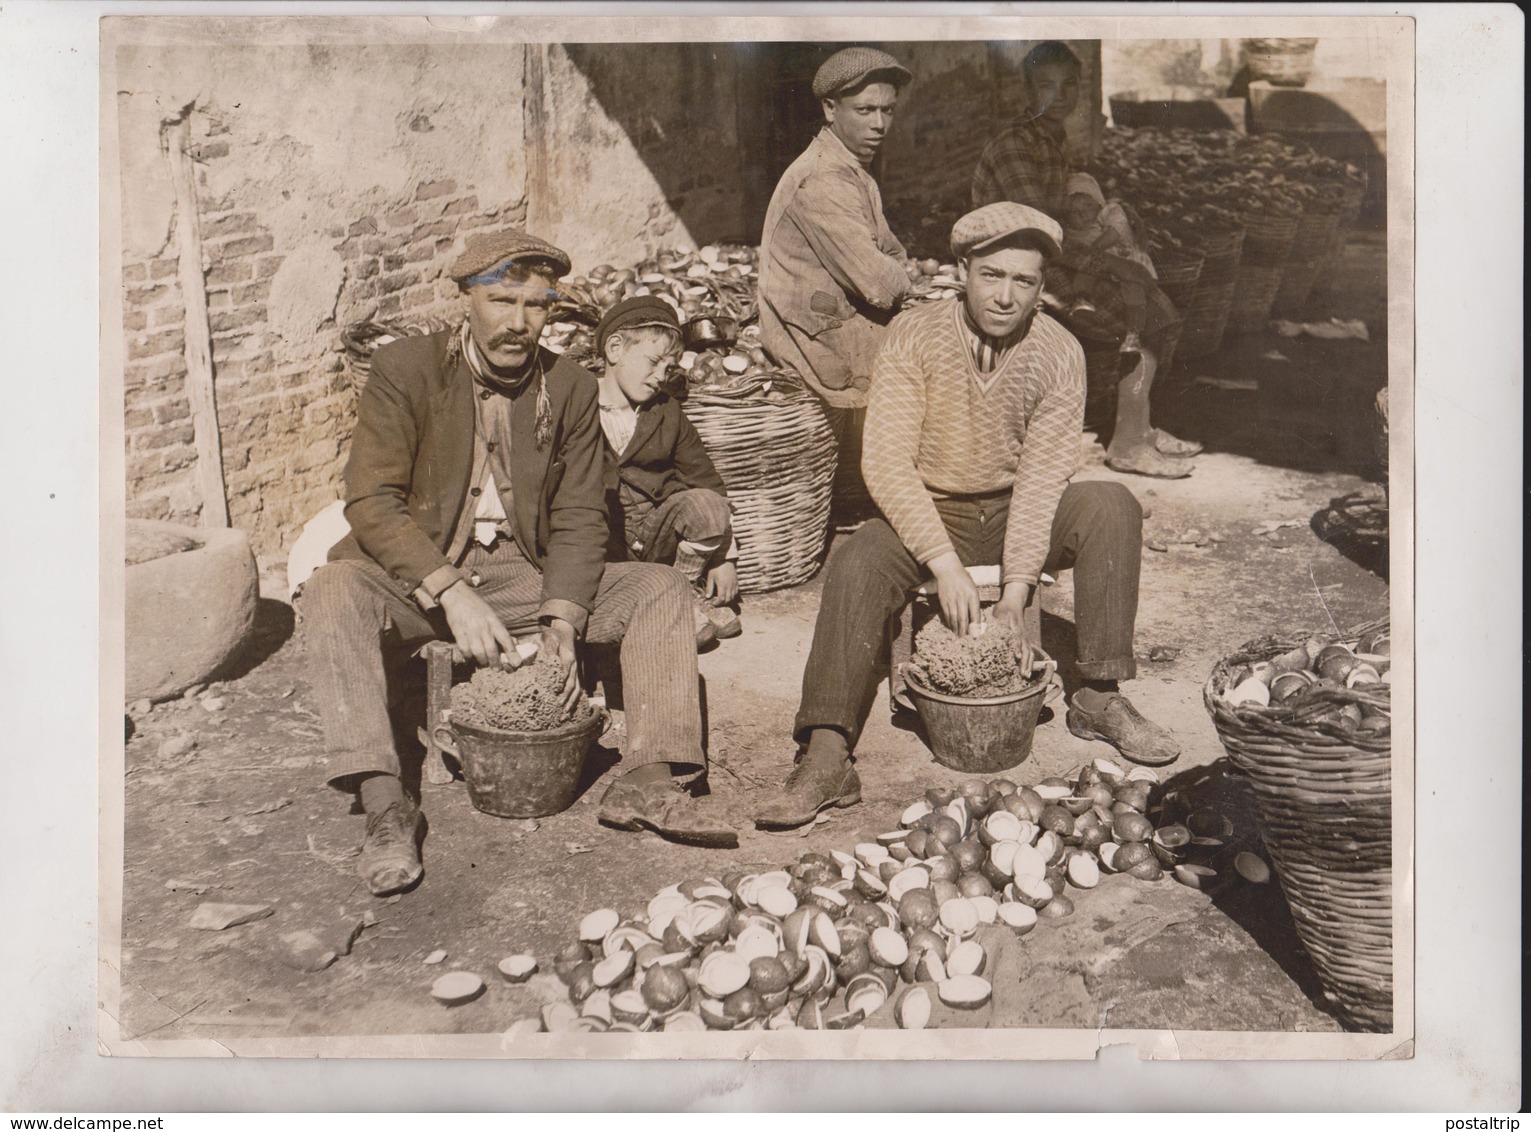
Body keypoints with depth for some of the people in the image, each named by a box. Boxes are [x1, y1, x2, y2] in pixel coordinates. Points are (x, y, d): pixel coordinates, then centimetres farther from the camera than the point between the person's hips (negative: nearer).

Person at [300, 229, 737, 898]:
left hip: (522, 574, 3)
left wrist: (561, 622, -16)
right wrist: (452, 594, -27)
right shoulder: (404, 371, -7)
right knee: (333, 592, -33)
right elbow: (371, 502, -15)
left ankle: (648, 781, -21)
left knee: (659, 590, -12)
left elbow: (577, 519, 1)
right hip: (417, 573, -3)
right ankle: (384, 805, -36)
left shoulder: (571, 391, 3)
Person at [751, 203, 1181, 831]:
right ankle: (826, 760, -32)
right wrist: (946, 566, -30)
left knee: (1111, 507, -24)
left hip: (1017, 511, 2)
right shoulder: (915, 335, -14)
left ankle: (1098, 697, -16)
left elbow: (1042, 477, -16)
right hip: (929, 513, -1)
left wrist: (1015, 593, -26)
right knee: (858, 563, -30)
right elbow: (886, 461, -21)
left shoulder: (1059, 353, -10)